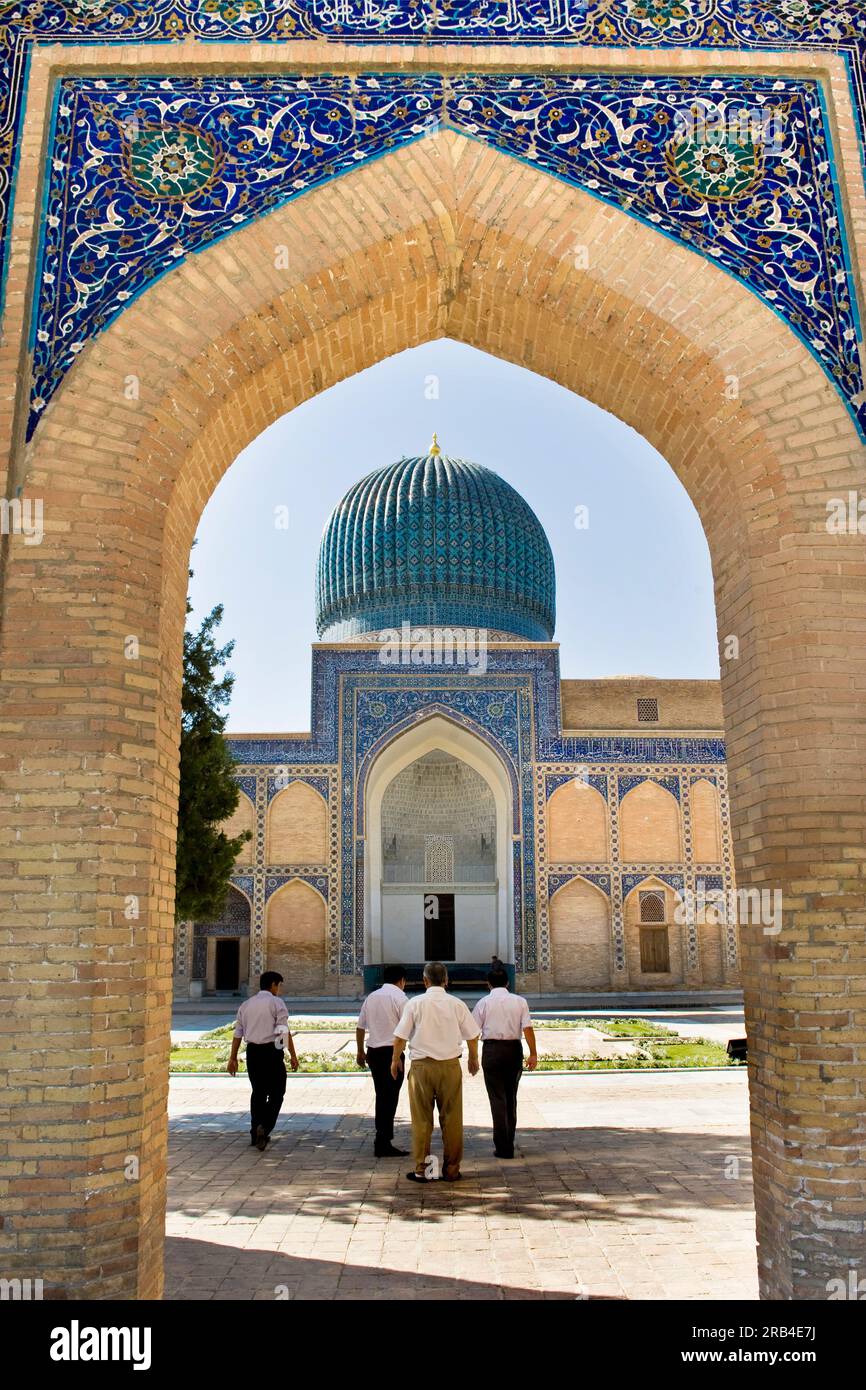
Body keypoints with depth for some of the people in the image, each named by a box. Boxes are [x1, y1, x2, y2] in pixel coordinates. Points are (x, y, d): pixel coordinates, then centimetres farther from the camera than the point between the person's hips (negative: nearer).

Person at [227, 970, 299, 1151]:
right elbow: (285, 1031, -10)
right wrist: (293, 1055, -8)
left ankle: (255, 1134, 21)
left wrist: (233, 1058, 15)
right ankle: (264, 1127, -15)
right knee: (276, 1093, 3)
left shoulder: (245, 1004, 13)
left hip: (252, 1052, 6)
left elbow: (237, 1033, 11)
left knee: (258, 1092, 17)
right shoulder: (276, 1002, -4)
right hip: (272, 1052, -5)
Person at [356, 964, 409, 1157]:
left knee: (381, 1095, 17)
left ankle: (382, 1139, 24)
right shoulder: (400, 998, -8)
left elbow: (360, 1028, 15)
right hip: (392, 1052, -6)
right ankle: (383, 1144, 1)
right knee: (390, 1097, 0)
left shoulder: (371, 997, 12)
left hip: (373, 1051, 7)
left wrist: (360, 1052, 24)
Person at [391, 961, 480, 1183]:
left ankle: (421, 1169, 13)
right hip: (450, 1065, 1)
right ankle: (451, 1169, 16)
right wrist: (473, 1060, 25)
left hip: (421, 1065, -1)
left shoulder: (415, 1003, -4)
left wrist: (395, 1060, 14)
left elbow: (400, 1037, -3)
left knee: (421, 1120, 8)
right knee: (451, 1119, 10)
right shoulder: (457, 1004, 0)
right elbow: (472, 1036, 8)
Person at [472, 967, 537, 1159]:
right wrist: (533, 1054, -2)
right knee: (511, 1097, 16)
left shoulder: (484, 1003, 0)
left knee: (497, 1098, 1)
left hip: (492, 1049, -2)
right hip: (514, 1049, 3)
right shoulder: (520, 1001, 5)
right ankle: (509, 1142, 23)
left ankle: (503, 1147, 0)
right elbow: (527, 1028, -3)